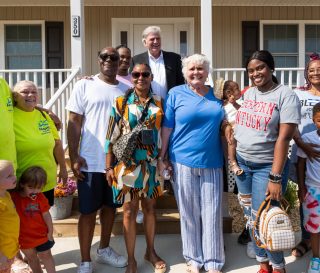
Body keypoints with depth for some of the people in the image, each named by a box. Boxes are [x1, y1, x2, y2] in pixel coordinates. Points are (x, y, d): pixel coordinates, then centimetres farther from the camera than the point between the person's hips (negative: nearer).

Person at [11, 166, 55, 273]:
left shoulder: (40, 197, -13)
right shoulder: (14, 197, -16)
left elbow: (46, 215, -6)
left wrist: (50, 232, -3)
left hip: (42, 234, -1)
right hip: (24, 236, 1)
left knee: (45, 255, 15)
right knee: (31, 257, 20)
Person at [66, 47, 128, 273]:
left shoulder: (126, 89, 7)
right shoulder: (84, 86, -2)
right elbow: (74, 122, -4)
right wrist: (74, 156, -10)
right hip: (91, 161, -3)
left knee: (110, 206, 16)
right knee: (88, 211, 4)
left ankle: (104, 249, 36)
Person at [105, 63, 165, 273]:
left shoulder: (159, 103, 4)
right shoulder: (121, 103, -2)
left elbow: (164, 133, 8)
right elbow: (112, 136, -3)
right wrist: (109, 166, -5)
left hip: (152, 164, 2)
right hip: (128, 164, -2)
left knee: (150, 208, 14)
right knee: (130, 211, 6)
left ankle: (151, 251, 33)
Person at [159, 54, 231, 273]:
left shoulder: (216, 94, 10)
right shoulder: (176, 94, 1)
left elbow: (224, 123, 21)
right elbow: (167, 127, 1)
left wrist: (229, 125, -1)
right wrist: (162, 157, -1)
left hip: (212, 162, 2)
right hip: (183, 161, -2)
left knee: (212, 212, 5)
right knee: (189, 212, 8)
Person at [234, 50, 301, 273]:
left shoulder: (286, 95, -12)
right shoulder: (248, 93, 8)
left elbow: (284, 138, -18)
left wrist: (276, 177, -21)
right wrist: (234, 159, 9)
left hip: (267, 166, -6)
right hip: (242, 163, 6)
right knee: (251, 218, 13)